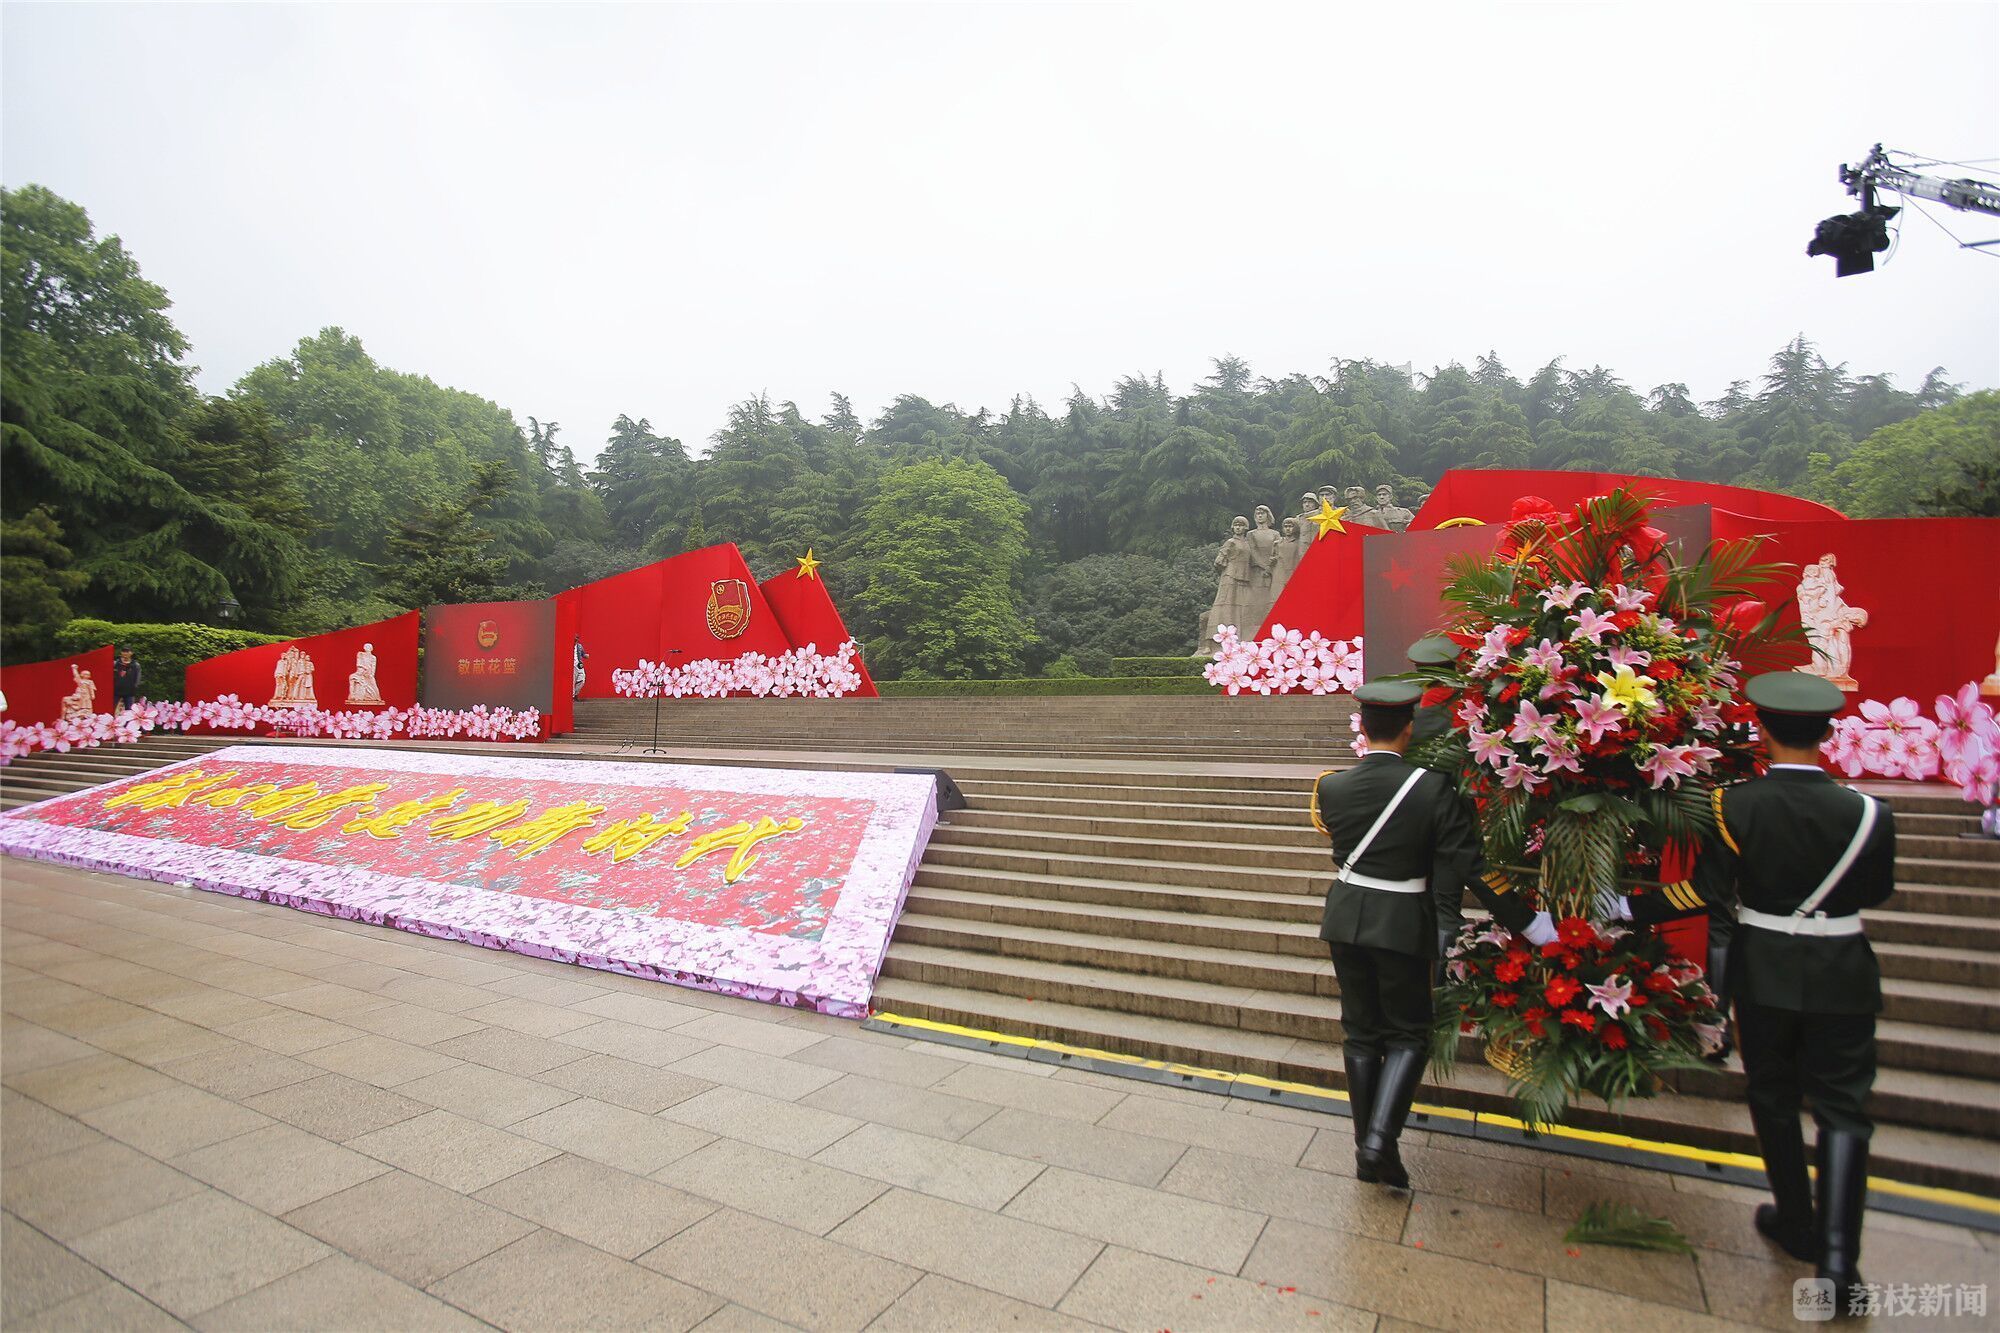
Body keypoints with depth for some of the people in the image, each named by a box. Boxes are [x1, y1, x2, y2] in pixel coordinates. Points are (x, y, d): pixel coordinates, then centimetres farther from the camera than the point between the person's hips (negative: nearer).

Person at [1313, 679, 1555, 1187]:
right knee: (1407, 1035, 14)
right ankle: (1380, 1141, 0)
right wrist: (1529, 922, -6)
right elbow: (1472, 867, -15)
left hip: (1346, 919, 3)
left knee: (1361, 1033, 15)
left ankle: (1368, 1152, 25)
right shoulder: (1434, 789, -16)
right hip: (1403, 926, -3)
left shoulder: (1331, 787, -9)